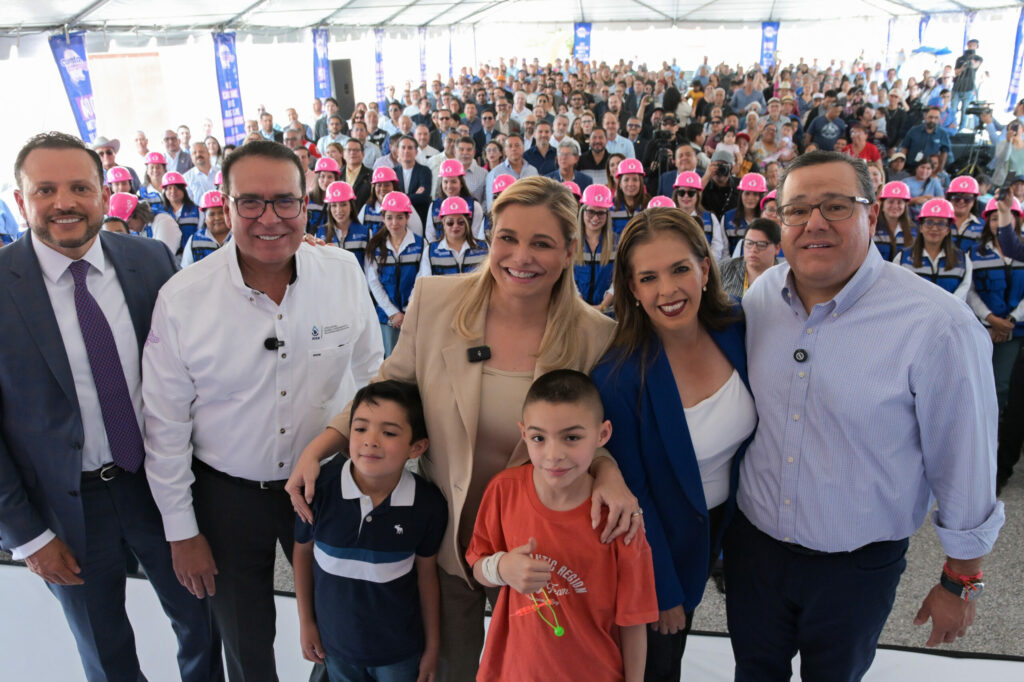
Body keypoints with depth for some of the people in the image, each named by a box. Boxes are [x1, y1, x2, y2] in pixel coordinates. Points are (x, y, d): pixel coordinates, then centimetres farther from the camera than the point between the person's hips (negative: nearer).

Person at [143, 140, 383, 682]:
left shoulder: (344, 273, -12)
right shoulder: (181, 298, -16)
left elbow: (369, 379, 1)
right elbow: (166, 425, -7)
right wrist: (182, 532, -2)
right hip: (226, 493, -1)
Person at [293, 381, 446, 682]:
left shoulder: (428, 504, -20)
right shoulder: (320, 488, -21)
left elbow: (426, 572, -6)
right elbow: (303, 551, -3)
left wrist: (432, 646, 3)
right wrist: (305, 622, 5)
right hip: (335, 642, 1)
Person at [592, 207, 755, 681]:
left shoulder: (736, 330, -16)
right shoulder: (619, 375, -31)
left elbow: (755, 429, 1)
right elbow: (633, 494, -21)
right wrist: (663, 592, -12)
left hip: (725, 520, 5)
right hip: (661, 537, -4)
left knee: (679, 637, 28)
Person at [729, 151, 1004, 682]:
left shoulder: (937, 325, -22)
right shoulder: (761, 295, -6)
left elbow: (965, 464, -12)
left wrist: (959, 583, -3)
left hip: (857, 565, -3)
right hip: (751, 543, 4)